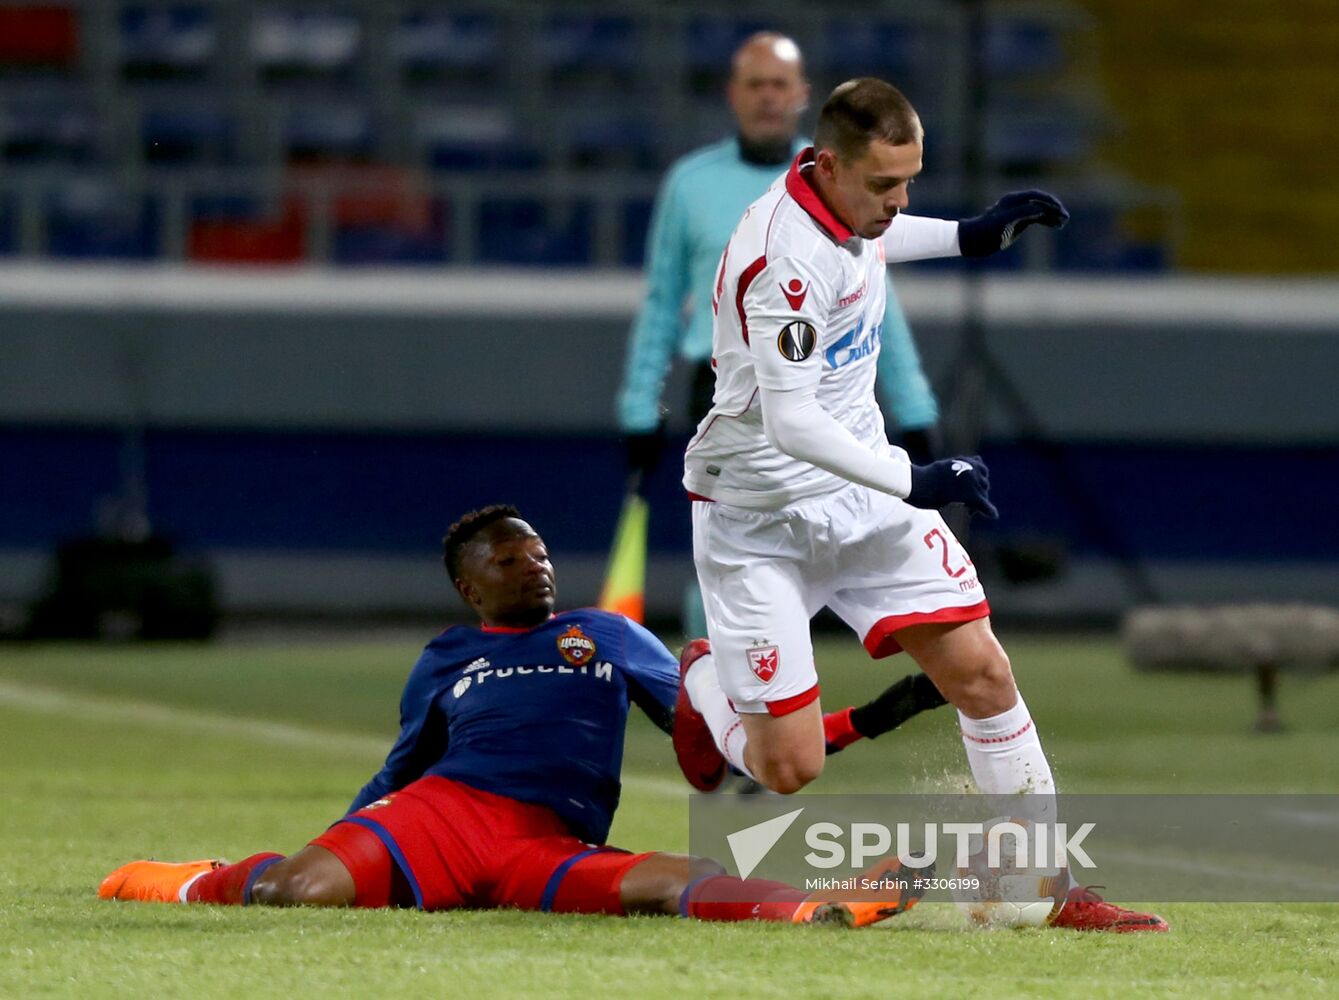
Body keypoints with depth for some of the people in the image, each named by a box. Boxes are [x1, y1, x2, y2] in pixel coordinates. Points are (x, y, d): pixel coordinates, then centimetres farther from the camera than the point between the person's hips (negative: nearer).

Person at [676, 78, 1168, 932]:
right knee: (789, 767, -7)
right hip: (762, 518, -7)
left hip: (863, 491, 8)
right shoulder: (783, 258, -29)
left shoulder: (846, 199, -2)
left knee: (980, 670, -6)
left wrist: (966, 236, 14)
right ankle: (708, 683, 28)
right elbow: (789, 421, -32)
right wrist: (912, 480, -37)